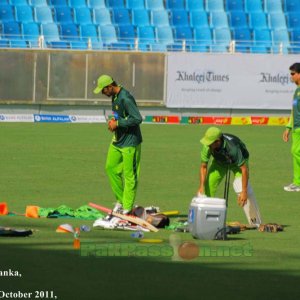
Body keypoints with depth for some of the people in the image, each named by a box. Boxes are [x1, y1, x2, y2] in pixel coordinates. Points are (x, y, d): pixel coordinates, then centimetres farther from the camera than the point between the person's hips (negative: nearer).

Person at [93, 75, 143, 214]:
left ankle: (127, 208, 0)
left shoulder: (125, 98, -23)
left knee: (129, 175, -4)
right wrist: (113, 121, 3)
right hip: (117, 140, 10)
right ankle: (120, 200, 25)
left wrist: (118, 123, -21)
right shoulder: (115, 96, 7)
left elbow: (137, 118, -29)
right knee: (111, 168, 14)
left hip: (130, 142, -10)